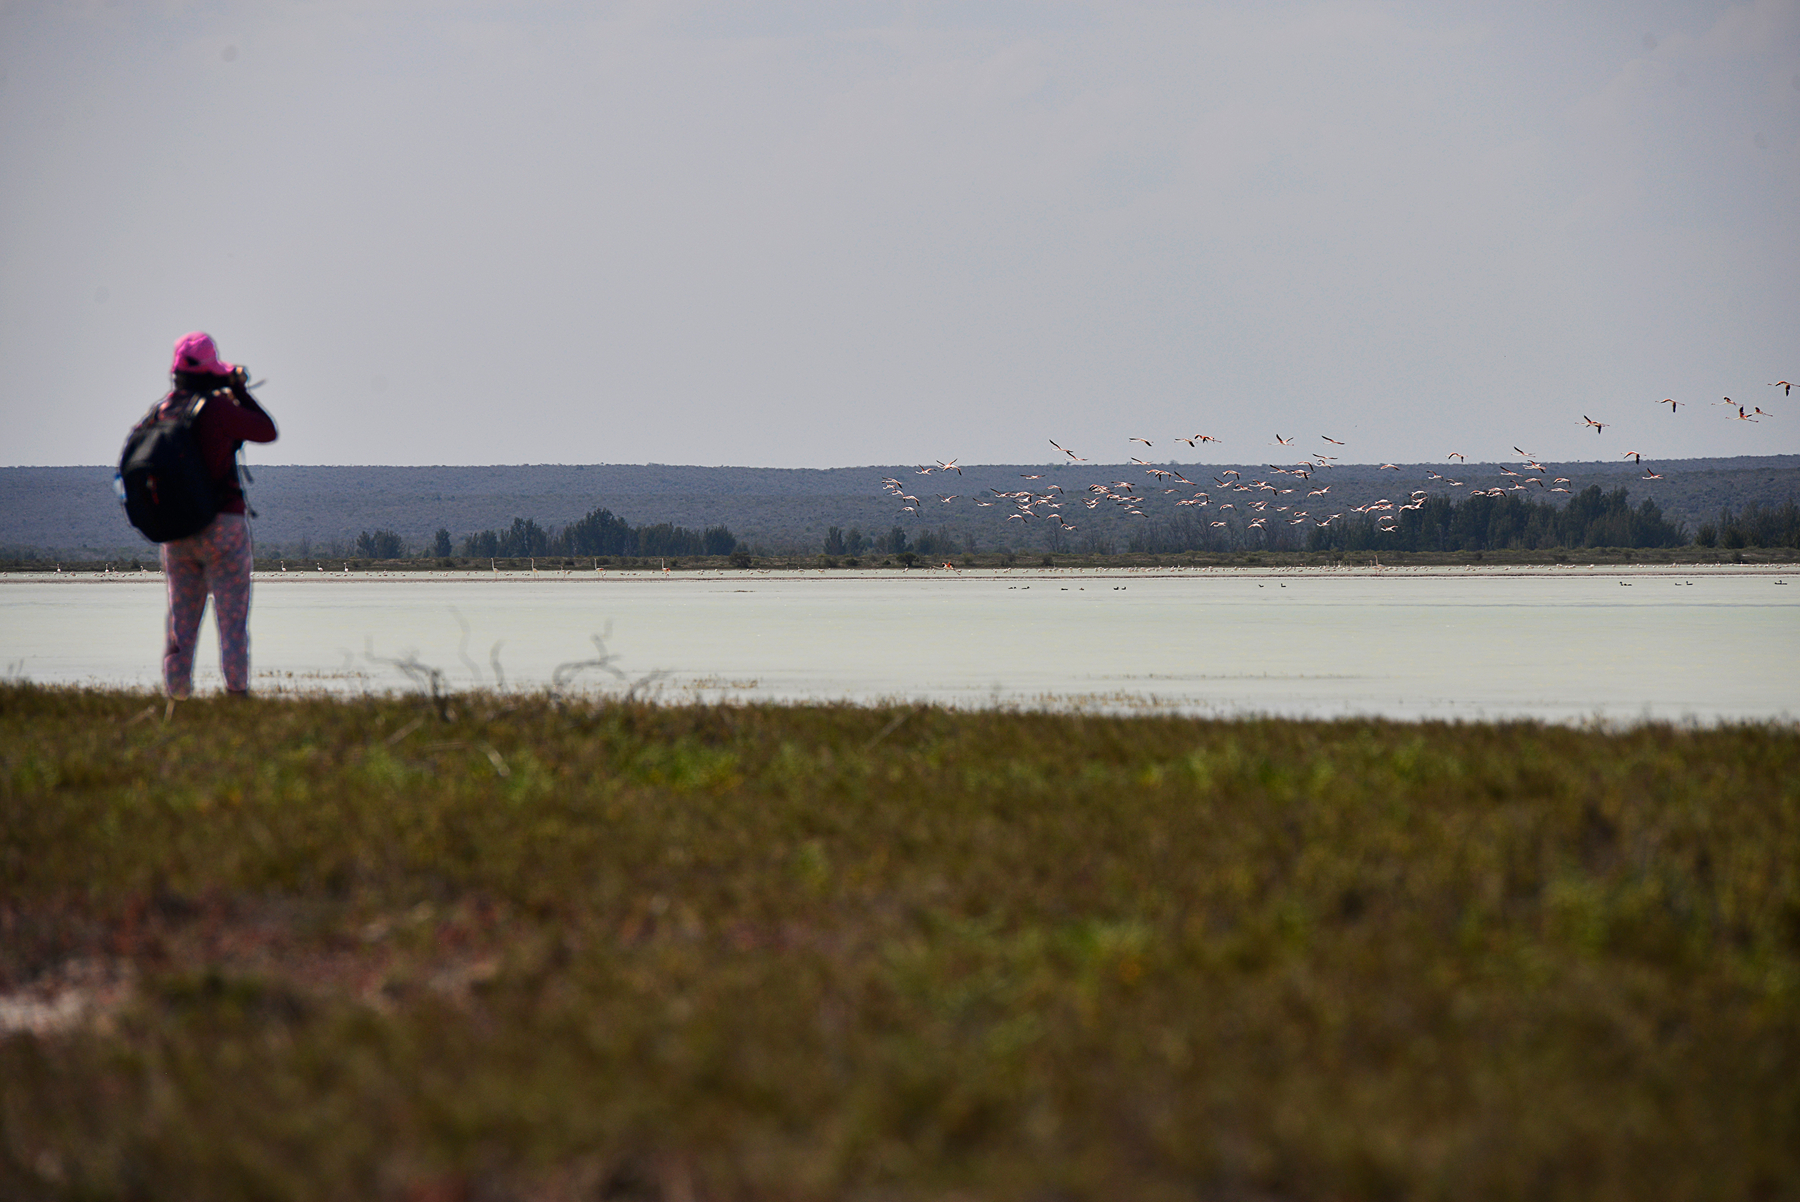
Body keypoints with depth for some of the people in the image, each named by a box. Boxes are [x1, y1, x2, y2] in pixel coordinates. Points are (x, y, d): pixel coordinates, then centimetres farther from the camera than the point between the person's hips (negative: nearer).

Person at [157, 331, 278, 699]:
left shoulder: (160, 412, 3)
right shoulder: (218, 409, -14)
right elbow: (267, 431, -4)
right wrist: (240, 391, 8)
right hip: (222, 526, -5)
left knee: (180, 623, 11)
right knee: (232, 622, -2)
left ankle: (175, 696, 9)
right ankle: (237, 693, -6)